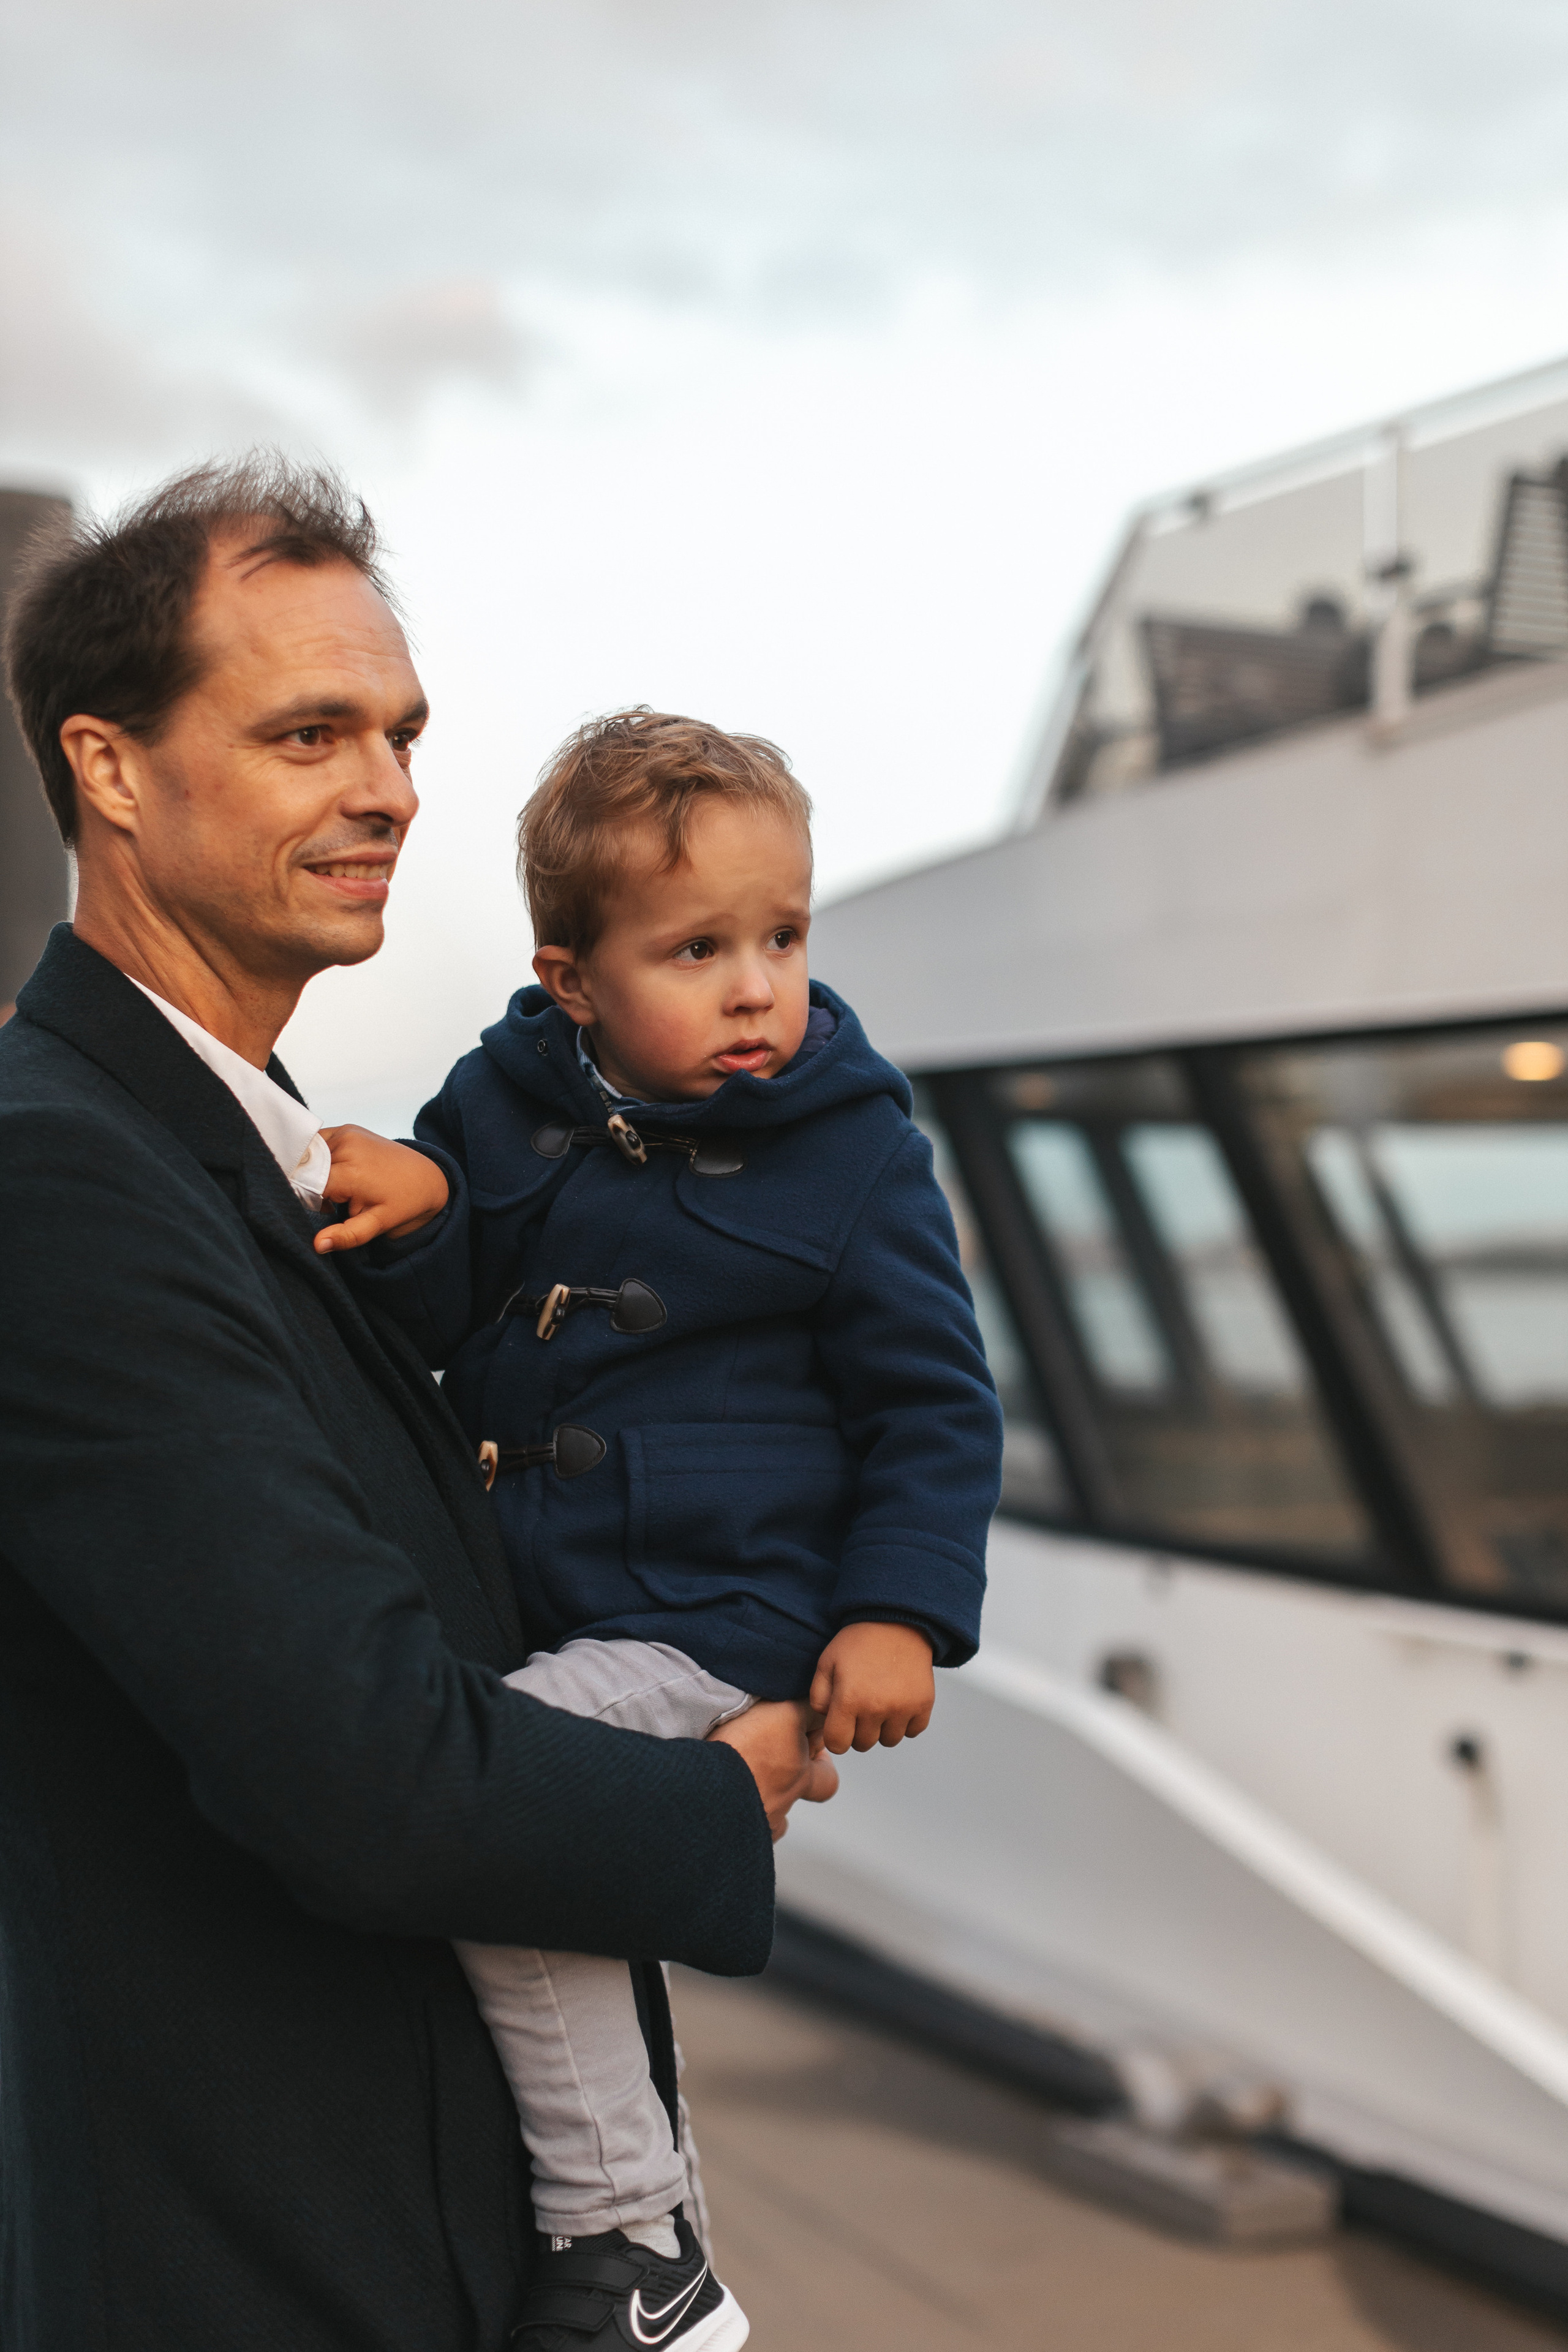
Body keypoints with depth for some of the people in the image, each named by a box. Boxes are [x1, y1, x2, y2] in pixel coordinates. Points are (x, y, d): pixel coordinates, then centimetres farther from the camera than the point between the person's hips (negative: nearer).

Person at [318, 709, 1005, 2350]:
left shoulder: (849, 1155, -5)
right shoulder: (506, 1101, 3)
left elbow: (932, 1405, 0)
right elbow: (441, 1326, 3)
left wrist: (897, 1612, -11)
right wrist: (412, 1215, -18)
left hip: (712, 1620, -7)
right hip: (516, 1593, 7)